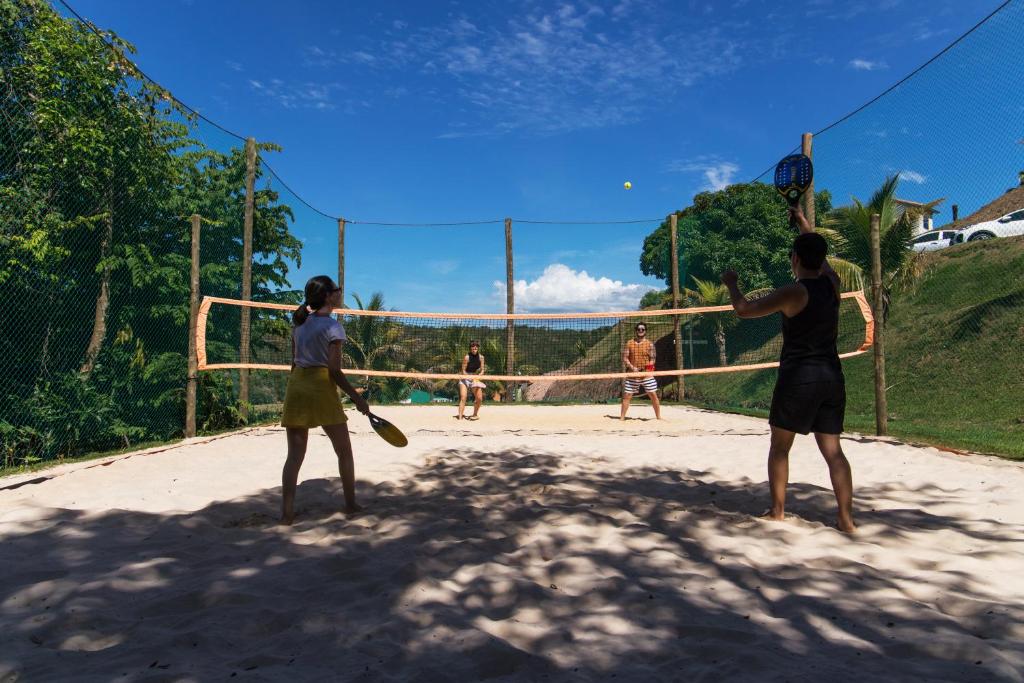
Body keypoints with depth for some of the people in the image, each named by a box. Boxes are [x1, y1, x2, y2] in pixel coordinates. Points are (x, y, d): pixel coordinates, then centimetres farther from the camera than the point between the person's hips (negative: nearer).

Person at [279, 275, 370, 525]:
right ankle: (351, 504, 20)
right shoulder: (332, 326, -9)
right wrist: (357, 397, -6)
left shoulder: (300, 322, 11)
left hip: (296, 384, 6)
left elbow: (294, 361, 14)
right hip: (321, 388, -6)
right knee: (344, 451, 11)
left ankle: (287, 512, 2)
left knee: (295, 455, 6)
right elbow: (334, 371, -12)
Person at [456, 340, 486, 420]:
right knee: (463, 397, -14)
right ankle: (460, 416, -16)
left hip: (475, 378, 4)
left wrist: (477, 377, -16)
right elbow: (463, 371, -13)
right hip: (465, 378, -4)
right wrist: (471, 379, -22)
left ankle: (475, 414, 20)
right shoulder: (466, 357, -16)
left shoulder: (481, 357, -3)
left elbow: (482, 370, 2)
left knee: (479, 398, -3)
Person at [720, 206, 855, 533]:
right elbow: (819, 255, 27)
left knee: (779, 447, 9)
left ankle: (777, 510, 14)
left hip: (798, 377, -6)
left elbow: (745, 309, -11)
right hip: (831, 375, 6)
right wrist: (802, 222, 38)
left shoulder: (795, 292, -13)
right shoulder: (832, 283, 6)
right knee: (833, 450, 7)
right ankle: (846, 517, 3)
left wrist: (731, 283, 6)